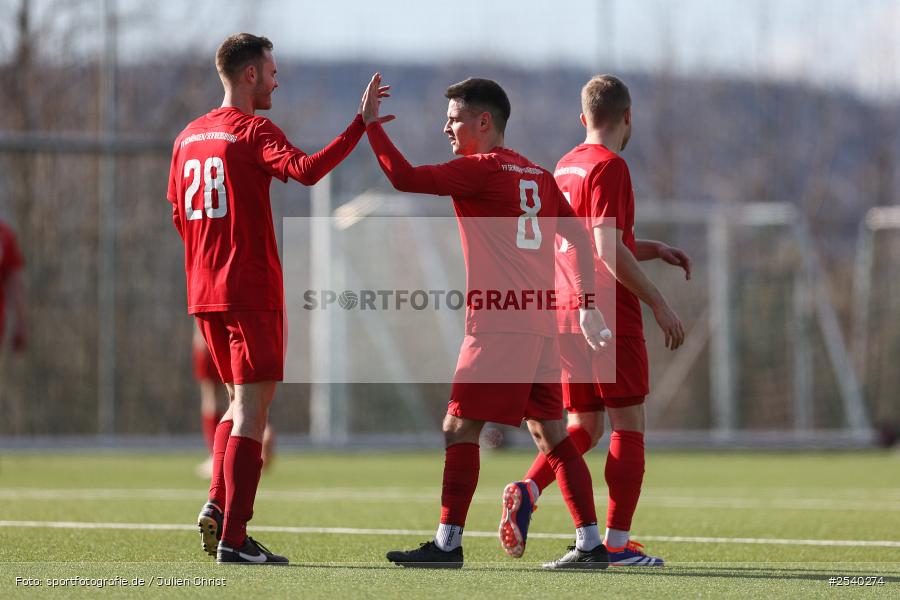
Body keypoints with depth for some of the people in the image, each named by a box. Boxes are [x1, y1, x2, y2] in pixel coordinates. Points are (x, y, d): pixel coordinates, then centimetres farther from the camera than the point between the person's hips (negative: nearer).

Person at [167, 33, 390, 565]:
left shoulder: (189, 138, 13)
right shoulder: (254, 131, -9)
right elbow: (306, 169, -28)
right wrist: (361, 125, -27)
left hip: (204, 293, 8)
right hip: (251, 291, -7)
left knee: (241, 399, 21)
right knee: (252, 407, -5)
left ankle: (218, 505, 5)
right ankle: (232, 537, -10)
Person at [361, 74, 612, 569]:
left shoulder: (480, 170, -6)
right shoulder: (537, 176, 17)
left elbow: (405, 177, -12)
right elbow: (579, 238, 19)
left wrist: (371, 123, -3)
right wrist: (587, 306, 21)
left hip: (497, 323, -8)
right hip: (540, 324, 8)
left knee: (460, 427, -4)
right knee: (550, 433, 10)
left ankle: (448, 542, -7)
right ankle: (590, 544, 7)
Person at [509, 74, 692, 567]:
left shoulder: (565, 167, 14)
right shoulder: (609, 166, -12)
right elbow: (610, 251, -19)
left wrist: (654, 250, 20)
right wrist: (659, 304, -14)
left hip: (568, 319, 8)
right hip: (611, 319, -8)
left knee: (582, 426, 13)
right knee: (629, 427, 0)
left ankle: (528, 488, -11)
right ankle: (617, 542, -3)